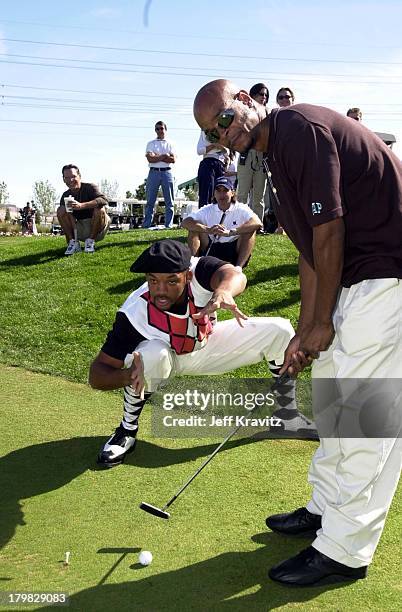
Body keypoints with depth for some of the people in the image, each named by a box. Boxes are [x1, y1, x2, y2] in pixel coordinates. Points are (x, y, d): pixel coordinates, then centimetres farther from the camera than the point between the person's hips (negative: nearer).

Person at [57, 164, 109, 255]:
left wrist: (81, 206, -44)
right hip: (80, 231, 4)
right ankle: (73, 242, -13)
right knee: (60, 210, -11)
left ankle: (91, 241, -15)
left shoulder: (90, 187, -12)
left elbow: (104, 200, -32)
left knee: (99, 209, -31)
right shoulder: (65, 196, 3)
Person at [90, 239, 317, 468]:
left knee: (280, 330, -12)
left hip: (207, 346, 3)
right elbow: (97, 375, -31)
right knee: (151, 354, -39)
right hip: (167, 361, -2)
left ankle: (287, 413, 11)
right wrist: (127, 376, -52)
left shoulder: (198, 269, -32)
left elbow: (235, 275, -54)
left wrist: (223, 291, -77)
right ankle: (128, 430, -12)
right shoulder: (135, 311, -34)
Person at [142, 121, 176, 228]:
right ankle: (146, 225, -1)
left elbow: (173, 159, -3)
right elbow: (150, 159, -5)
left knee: (169, 201, 0)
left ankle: (168, 225, 4)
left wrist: (156, 157, -7)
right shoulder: (151, 143, 10)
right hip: (154, 172, -1)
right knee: (150, 201, -2)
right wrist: (163, 156, -8)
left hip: (167, 172, 1)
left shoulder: (170, 144, 12)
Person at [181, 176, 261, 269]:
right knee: (195, 227, -13)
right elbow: (185, 223, -13)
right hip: (211, 251, 2)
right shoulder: (207, 210, 1)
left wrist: (230, 232, -37)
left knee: (249, 230, -24)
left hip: (234, 253, -2)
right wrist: (208, 230, -31)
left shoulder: (241, 209, -6)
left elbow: (257, 223, -27)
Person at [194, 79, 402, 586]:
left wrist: (321, 323, -12)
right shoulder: (276, 158, 15)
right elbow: (310, 250, 15)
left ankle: (344, 551, 8)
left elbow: (329, 230, -20)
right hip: (354, 277, 11)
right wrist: (304, 331, 12)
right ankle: (326, 507, 33)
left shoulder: (300, 127, -15)